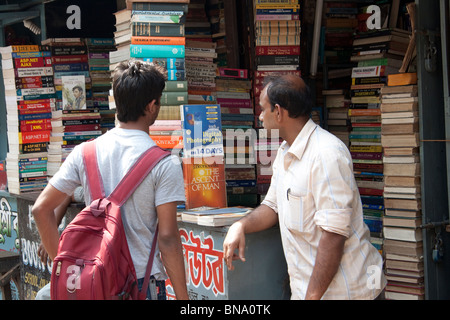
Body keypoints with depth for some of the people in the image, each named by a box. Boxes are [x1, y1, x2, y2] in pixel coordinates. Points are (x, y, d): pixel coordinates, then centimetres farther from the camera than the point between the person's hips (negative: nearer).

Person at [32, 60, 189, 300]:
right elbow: (167, 238, -13)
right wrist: (182, 297, -6)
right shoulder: (164, 163, -11)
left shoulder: (84, 153, 1)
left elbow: (41, 209, 2)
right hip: (142, 279, -3)